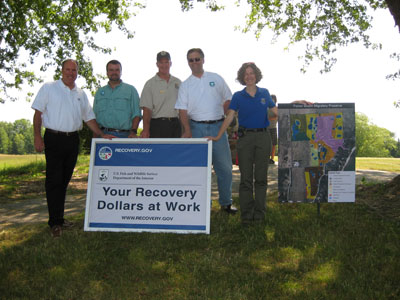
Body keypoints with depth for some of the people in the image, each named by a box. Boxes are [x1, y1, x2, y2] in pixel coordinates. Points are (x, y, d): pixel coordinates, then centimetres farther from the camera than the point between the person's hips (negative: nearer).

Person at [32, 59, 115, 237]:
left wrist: (102, 135, 7)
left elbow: (89, 117, 17)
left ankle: (59, 217, 20)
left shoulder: (81, 94, 16)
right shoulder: (49, 88, 3)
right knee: (54, 180, -7)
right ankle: (55, 222, -4)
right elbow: (38, 113, -1)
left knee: (64, 180, 10)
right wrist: (37, 136, -10)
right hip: (54, 138, -5)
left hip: (73, 139, 5)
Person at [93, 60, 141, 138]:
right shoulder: (99, 92, 20)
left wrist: (133, 132, -12)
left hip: (124, 135, -2)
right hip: (103, 134, 2)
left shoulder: (131, 90, 11)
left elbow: (136, 114, 2)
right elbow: (94, 115, 16)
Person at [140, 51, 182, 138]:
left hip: (176, 125, 4)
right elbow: (147, 109, -7)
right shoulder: (150, 84, 2)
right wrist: (146, 130, -18)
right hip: (158, 126, -4)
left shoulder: (178, 82, 15)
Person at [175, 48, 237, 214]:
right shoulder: (185, 85, 7)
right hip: (197, 128, 0)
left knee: (224, 166, 2)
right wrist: (187, 130, -15)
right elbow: (182, 110, -2)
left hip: (217, 126, 1)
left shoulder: (216, 78, 9)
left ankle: (226, 202, 14)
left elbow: (228, 99, 16)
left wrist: (220, 115, 5)